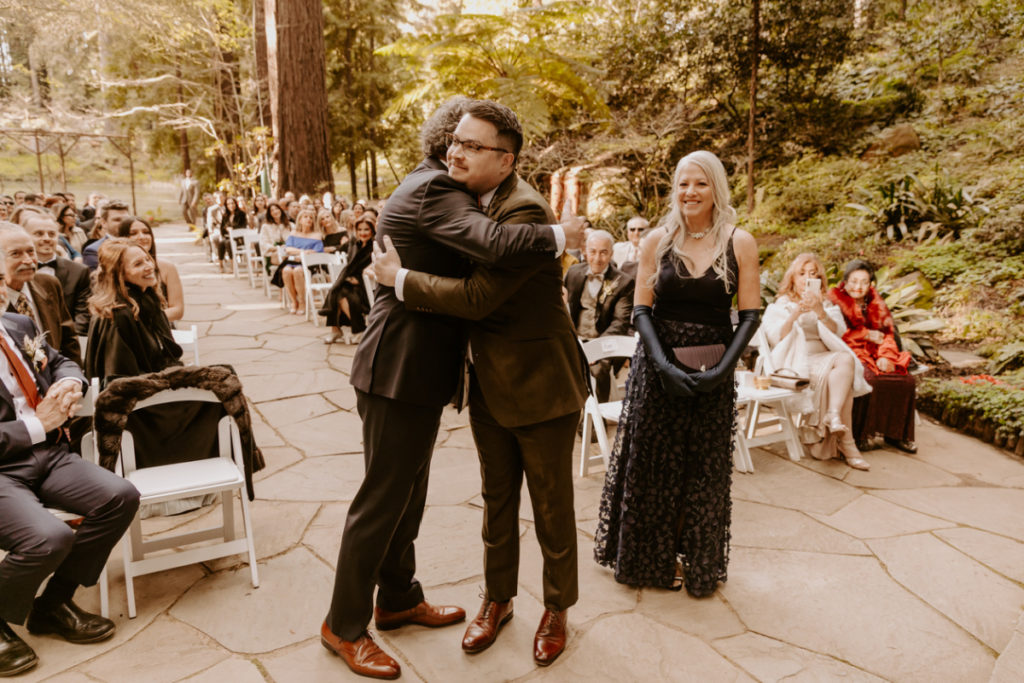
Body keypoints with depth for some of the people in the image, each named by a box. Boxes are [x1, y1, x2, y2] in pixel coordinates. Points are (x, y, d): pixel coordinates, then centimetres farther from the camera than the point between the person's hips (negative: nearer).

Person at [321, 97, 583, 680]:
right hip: (401, 368, -10)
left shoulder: (434, 187, 16)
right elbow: (495, 243, -35)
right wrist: (561, 235, -20)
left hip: (417, 367, 10)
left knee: (408, 493, 20)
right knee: (382, 498, 1)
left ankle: (398, 599, 37)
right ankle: (345, 625, 19)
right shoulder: (435, 190, -18)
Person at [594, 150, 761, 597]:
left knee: (705, 470, 10)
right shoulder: (657, 240, 0)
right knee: (651, 465, 8)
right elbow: (641, 310, -2)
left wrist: (723, 369, -15)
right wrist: (665, 365, -15)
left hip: (713, 372, 0)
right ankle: (649, 559, 28)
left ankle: (700, 565, 29)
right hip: (658, 365, 0)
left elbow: (750, 314, -2)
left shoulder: (740, 243, -1)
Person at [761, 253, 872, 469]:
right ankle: (846, 442, -36)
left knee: (846, 359, -32)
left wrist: (820, 312, -18)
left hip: (826, 357, 4)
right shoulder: (780, 305, 14)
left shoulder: (827, 304, 24)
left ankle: (834, 415, -46)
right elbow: (775, 338, -5)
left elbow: (837, 332, 2)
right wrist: (795, 314, -21)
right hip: (796, 361, -4)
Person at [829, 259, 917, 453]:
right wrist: (866, 334, -5)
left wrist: (886, 356, -10)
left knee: (907, 380, -18)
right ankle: (861, 435, -19)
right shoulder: (836, 301, 4)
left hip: (875, 355, 5)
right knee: (869, 379, -34)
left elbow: (887, 334, 10)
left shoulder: (877, 304, 19)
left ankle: (896, 434, -4)